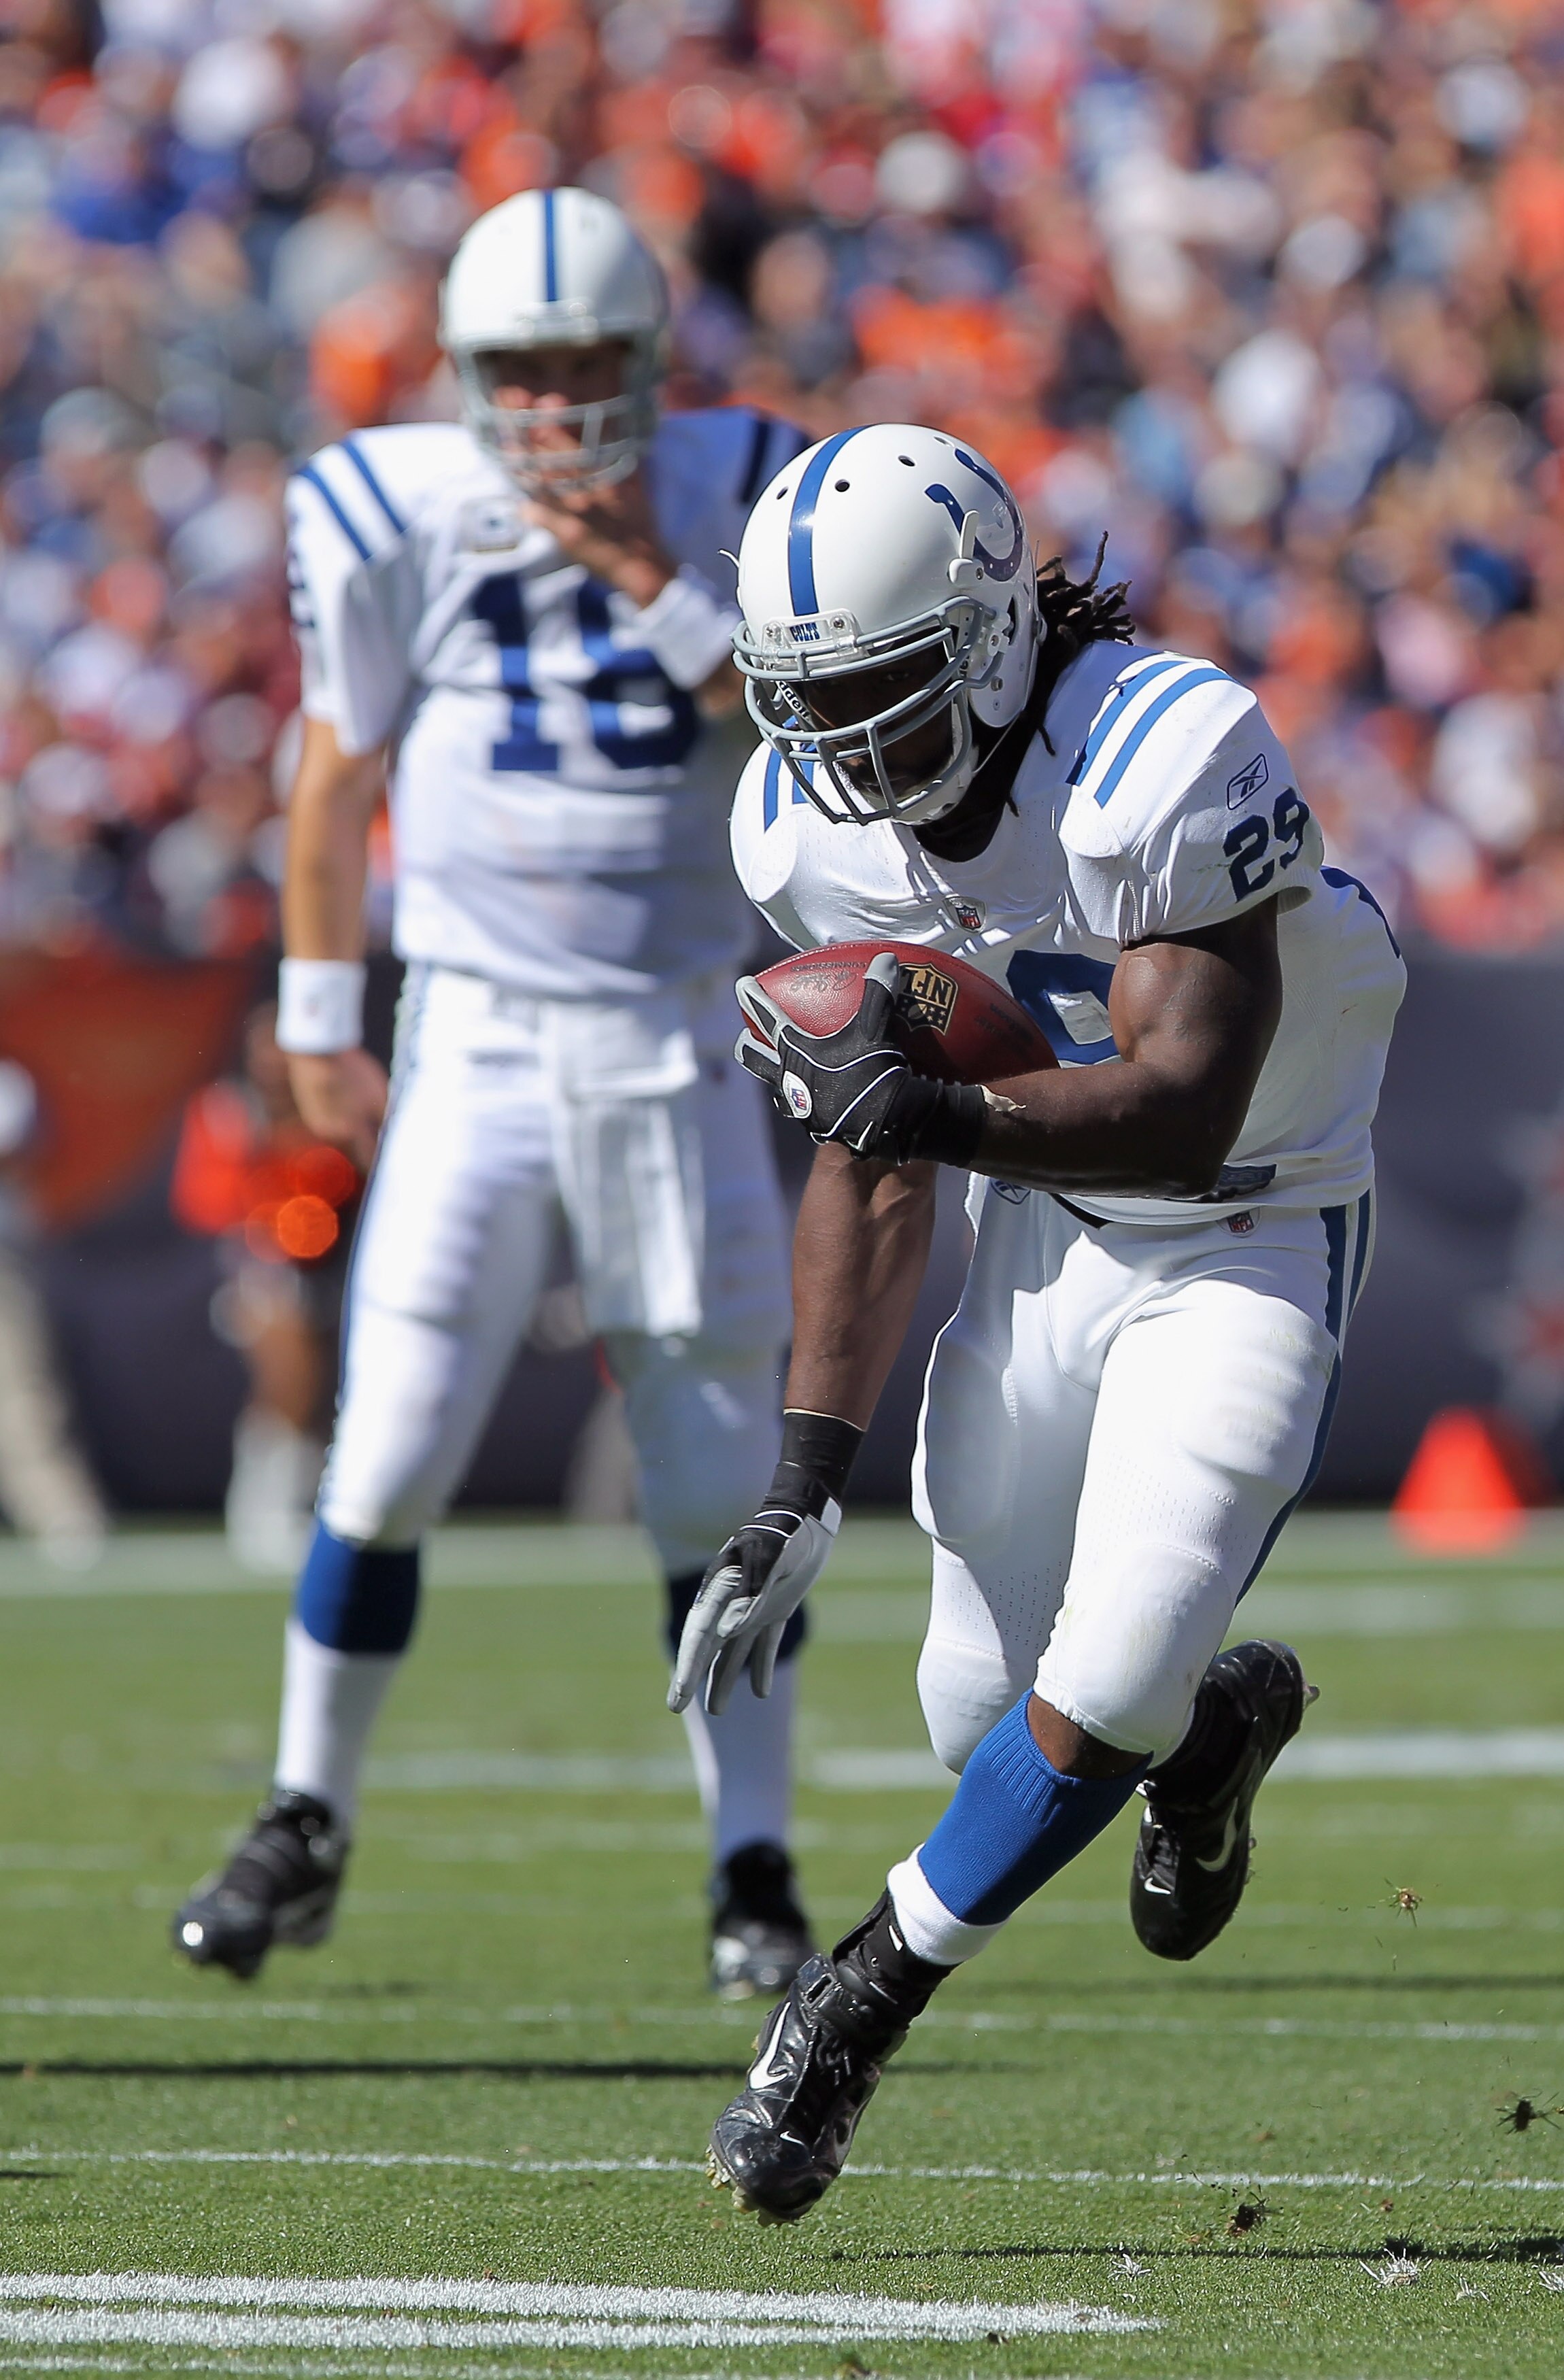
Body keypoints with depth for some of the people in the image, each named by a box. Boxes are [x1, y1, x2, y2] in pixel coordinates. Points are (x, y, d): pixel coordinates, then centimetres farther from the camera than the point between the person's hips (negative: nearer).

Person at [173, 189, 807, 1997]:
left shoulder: (739, 505, -3)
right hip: (478, 1037, -1)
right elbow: (338, 775, 8)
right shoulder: (398, 518, -4)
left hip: (680, 1049, 1)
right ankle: (304, 1827, 10)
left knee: (718, 1486, 2)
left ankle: (752, 1869, 12)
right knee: (390, 1458, -7)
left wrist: (656, 587, -18)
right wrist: (318, 1021, 9)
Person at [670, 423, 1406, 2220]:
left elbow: (1187, 1112, -35)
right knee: (985, 1710, 6)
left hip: (1252, 1242, -6)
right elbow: (869, 1181, -2)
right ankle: (1223, 1717, 38)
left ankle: (862, 1999, 3)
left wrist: (935, 1114, -51)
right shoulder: (814, 829, -11)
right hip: (1042, 1231, 6)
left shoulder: (1167, 762, -31)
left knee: (1101, 1694, -17)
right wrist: (806, 1482, -7)